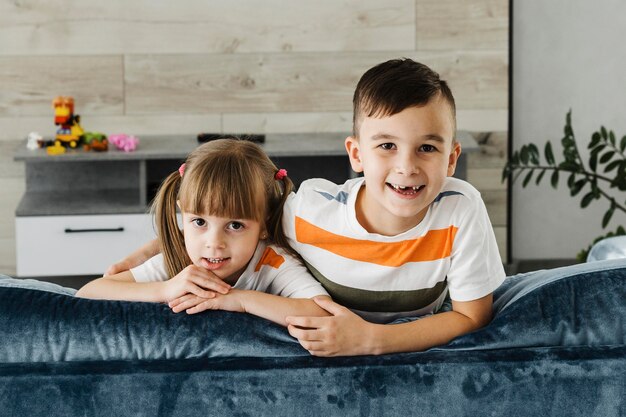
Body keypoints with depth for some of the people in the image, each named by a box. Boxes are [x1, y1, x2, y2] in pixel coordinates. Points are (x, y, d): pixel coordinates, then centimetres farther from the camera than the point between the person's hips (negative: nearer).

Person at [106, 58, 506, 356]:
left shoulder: (461, 211, -24)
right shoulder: (310, 207, -22)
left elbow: (472, 316, -17)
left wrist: (370, 339, -28)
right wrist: (146, 254, -16)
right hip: (321, 346, -2)